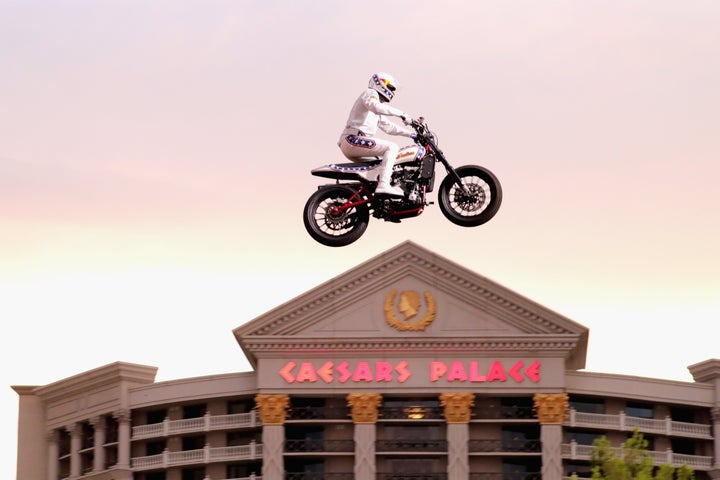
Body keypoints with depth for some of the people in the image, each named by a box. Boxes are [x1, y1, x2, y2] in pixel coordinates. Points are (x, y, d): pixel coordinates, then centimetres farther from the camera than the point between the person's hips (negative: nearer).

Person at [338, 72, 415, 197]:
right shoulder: (370, 93, 0)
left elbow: (387, 126, 33)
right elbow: (377, 107, -22)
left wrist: (410, 133, 25)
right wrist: (402, 114, -23)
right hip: (353, 139, -11)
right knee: (392, 147, -19)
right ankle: (384, 185, -33)